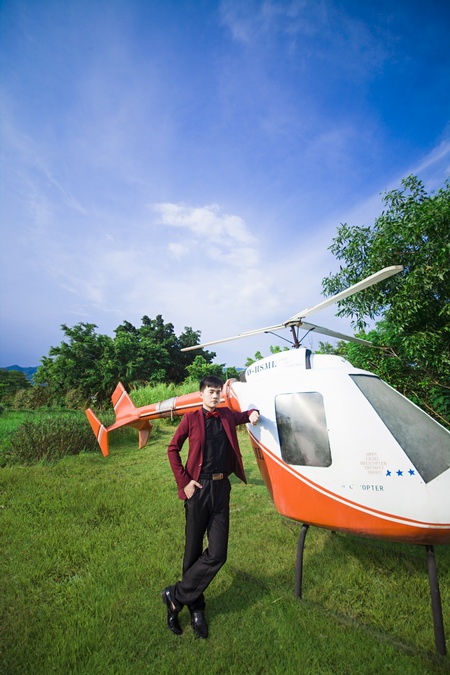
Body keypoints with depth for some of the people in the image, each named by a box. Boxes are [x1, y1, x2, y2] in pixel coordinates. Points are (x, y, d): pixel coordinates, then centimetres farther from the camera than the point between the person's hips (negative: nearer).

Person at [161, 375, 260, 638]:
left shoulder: (227, 415, 7)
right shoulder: (191, 418, -3)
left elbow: (244, 415, 26)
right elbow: (173, 449, 0)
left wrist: (253, 414, 2)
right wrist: (184, 481, -7)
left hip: (221, 488, 4)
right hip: (198, 488, -3)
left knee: (217, 554, 2)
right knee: (194, 551, 11)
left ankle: (176, 596, 22)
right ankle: (195, 608, 34)